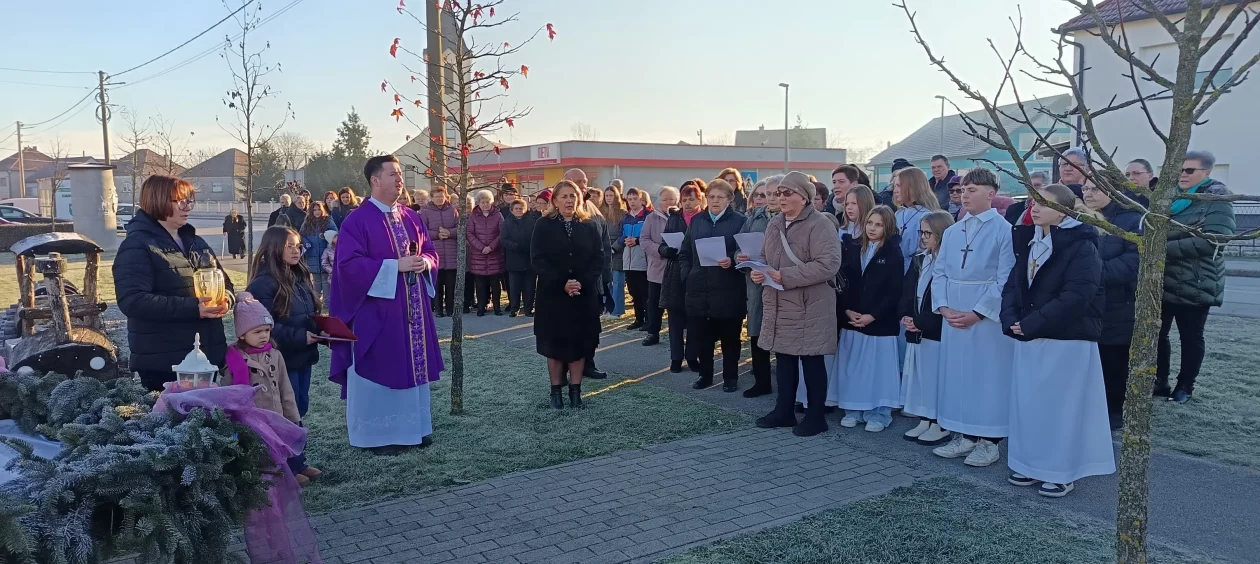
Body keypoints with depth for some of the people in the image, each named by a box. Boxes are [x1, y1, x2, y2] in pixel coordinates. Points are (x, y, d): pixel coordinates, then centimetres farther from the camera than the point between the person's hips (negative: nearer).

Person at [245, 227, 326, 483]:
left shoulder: (300, 276, 11)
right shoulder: (264, 283, -15)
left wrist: (319, 330, 1)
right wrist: (299, 336, -24)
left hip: (303, 354, 8)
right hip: (282, 357, -8)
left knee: (300, 407, 14)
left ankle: (297, 462, 25)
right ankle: (287, 467, 11)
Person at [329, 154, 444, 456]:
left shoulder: (411, 217, 11)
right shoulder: (357, 220, -9)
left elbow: (430, 251, 15)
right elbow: (349, 264, -17)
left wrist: (424, 262, -9)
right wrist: (396, 266, -21)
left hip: (413, 308, 7)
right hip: (377, 310, -6)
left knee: (413, 364, 12)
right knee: (379, 369, 0)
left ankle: (412, 426, 23)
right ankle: (377, 433, 11)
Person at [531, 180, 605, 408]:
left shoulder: (589, 226, 5)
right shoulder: (544, 226, -2)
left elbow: (599, 259, 0)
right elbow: (537, 260, -9)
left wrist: (583, 282, -15)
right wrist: (562, 283, -18)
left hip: (584, 295, 2)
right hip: (553, 294, -2)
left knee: (579, 343, 5)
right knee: (554, 343, 4)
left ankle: (575, 390, 14)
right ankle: (556, 390, 14)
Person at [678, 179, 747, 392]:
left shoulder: (740, 221, -1)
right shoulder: (696, 221, 12)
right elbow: (684, 252, 16)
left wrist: (732, 261, -22)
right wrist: (687, 275, 4)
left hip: (728, 291, -4)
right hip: (699, 290, 4)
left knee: (729, 337, 6)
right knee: (701, 336, 7)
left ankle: (730, 377, 18)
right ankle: (705, 375, 23)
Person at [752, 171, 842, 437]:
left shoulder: (820, 224, -13)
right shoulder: (774, 224, 11)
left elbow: (828, 264, -23)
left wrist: (785, 276, -23)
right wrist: (760, 273, -1)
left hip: (810, 306, -7)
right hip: (780, 305, 7)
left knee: (811, 360, 2)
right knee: (783, 357, 13)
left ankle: (816, 416, 13)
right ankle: (784, 411, 25)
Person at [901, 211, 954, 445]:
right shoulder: (919, 260, 12)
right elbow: (907, 292, 11)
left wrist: (921, 322, -16)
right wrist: (905, 316, -5)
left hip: (938, 331, -8)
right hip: (917, 331, 8)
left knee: (936, 376, -1)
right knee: (920, 376, 12)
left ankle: (941, 425, 10)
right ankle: (925, 420, 22)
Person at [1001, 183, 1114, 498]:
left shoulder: (1081, 247, -12)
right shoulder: (1029, 242, 11)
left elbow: (1075, 297, -20)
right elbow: (1014, 284, 9)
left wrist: (1032, 324, -19)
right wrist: (1011, 320, -7)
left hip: (1067, 341, -7)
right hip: (1029, 338, 7)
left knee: (1060, 405, 0)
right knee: (1028, 402, 11)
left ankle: (1061, 472, 12)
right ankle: (1032, 465, 23)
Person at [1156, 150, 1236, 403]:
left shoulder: (1217, 199, -9)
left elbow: (1213, 240, -22)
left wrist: (1165, 248, -23)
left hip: (1194, 285, -6)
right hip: (1162, 281, 6)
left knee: (1191, 337, 7)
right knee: (1157, 333, 9)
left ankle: (1185, 386, 19)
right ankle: (1160, 382, 22)